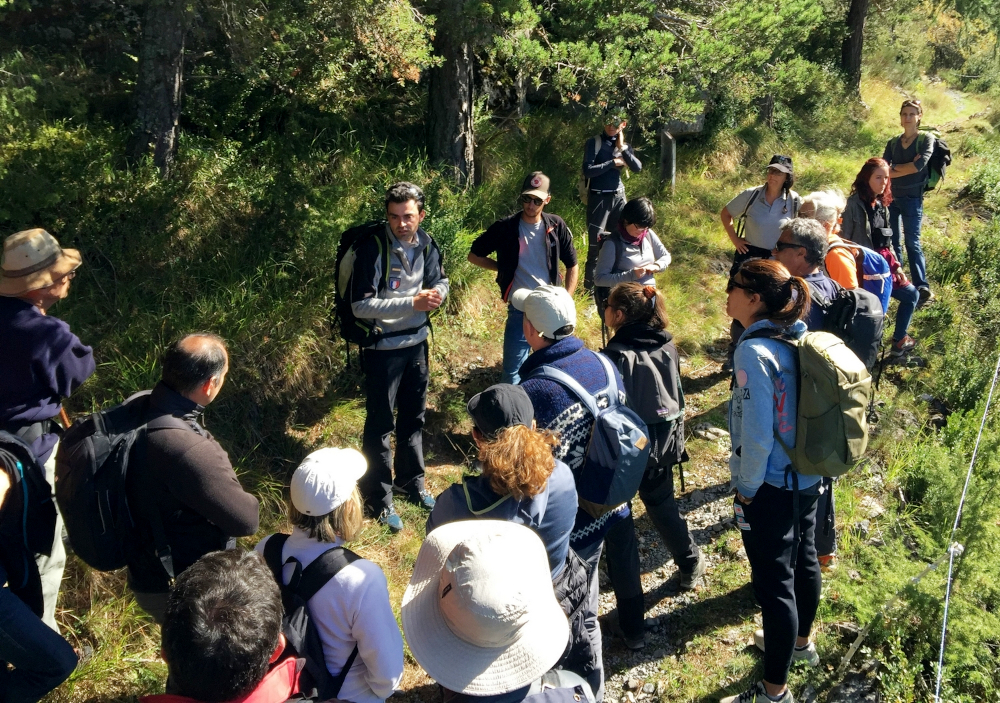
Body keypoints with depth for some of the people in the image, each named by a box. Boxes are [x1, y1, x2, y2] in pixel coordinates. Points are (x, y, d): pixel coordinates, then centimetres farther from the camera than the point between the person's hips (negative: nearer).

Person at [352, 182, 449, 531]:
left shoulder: (426, 244, -3)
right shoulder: (373, 248, -21)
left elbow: (440, 282, 11)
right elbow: (361, 305, -24)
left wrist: (437, 294, -14)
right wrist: (412, 302, -30)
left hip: (416, 342, 6)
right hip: (382, 348, -6)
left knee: (414, 416, 20)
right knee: (380, 424, 5)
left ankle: (411, 481, 39)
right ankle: (379, 498, 19)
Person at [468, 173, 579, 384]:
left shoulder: (556, 226, -1)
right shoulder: (505, 227, -6)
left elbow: (572, 265, 9)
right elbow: (474, 255, 5)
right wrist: (504, 268, 0)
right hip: (520, 310, -2)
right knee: (513, 375, 1)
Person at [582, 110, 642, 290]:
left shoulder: (625, 145, 10)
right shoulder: (593, 143, -4)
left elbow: (637, 168, -4)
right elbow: (588, 171, -15)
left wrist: (622, 147, -9)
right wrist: (613, 163, -11)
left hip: (618, 197, 5)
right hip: (598, 197, -5)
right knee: (595, 243, -4)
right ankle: (590, 286, 5)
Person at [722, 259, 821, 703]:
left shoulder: (754, 351, -24)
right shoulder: (800, 340, -1)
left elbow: (758, 435, -25)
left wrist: (746, 489, -11)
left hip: (770, 488, -9)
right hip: (808, 479, 9)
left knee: (775, 584, 4)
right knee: (803, 562, 26)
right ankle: (799, 642, 50)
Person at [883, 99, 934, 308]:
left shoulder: (927, 139, 0)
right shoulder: (893, 142, 11)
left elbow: (920, 165, -16)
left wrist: (894, 169, -6)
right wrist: (906, 167, -14)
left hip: (912, 197, -4)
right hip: (891, 196, 4)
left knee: (912, 243, -9)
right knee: (892, 242, 6)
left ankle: (922, 289, -9)